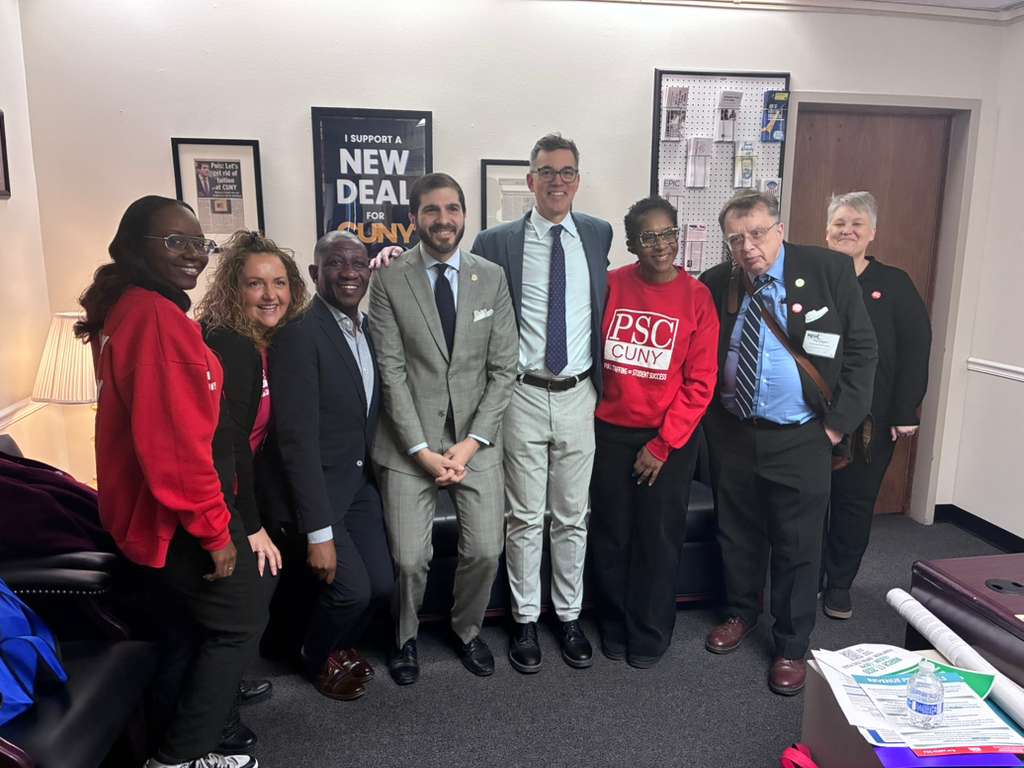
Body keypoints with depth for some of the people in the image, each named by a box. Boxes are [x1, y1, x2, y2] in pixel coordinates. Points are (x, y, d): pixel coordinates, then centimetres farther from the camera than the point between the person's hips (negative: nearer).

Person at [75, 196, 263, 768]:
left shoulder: (128, 311, 10)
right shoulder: (157, 319, -23)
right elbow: (175, 444, -28)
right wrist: (215, 528, -19)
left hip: (149, 511, 10)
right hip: (180, 515, -10)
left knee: (184, 631, 21)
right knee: (240, 623, 7)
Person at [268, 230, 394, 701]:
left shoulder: (369, 327, 5)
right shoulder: (299, 332, -20)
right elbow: (297, 437, -22)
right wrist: (318, 532, -22)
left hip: (359, 481, 7)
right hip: (314, 485, -7)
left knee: (382, 584, 6)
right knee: (352, 588, -9)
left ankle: (341, 646, 38)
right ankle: (317, 658, 25)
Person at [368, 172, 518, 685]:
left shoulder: (492, 278, 3)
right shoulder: (389, 282, -3)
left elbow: (503, 369, 1)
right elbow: (392, 372, -6)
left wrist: (471, 443, -7)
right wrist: (422, 450, -11)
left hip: (476, 440, 2)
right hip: (410, 442, -1)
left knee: (485, 551, 1)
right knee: (410, 559, -1)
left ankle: (466, 630, 32)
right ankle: (405, 638, 30)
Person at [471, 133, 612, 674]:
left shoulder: (599, 235, 6)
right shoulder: (496, 242, -2)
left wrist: (604, 381, 10)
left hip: (579, 395, 2)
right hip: (523, 396, -2)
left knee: (573, 515, 13)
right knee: (525, 517, 8)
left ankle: (568, 616, 30)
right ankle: (525, 620, 26)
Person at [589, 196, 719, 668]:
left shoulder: (696, 297, -6)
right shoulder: (611, 285, -5)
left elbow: (700, 381, -7)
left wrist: (663, 444, -9)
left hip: (670, 438, -1)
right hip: (611, 432, 1)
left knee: (658, 538, 10)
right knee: (610, 536, 12)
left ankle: (650, 634, 30)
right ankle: (615, 627, 33)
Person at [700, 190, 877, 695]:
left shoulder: (829, 270, -8)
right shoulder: (714, 284, -3)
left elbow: (861, 348, -4)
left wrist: (840, 420, -8)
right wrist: (708, 414, 3)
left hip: (800, 440, -2)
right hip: (732, 434, 3)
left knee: (797, 545, 7)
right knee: (737, 534, 17)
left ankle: (791, 646, 26)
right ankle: (739, 612, 41)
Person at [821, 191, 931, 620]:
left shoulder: (894, 284, 3)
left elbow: (916, 349, -2)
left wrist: (905, 413, -8)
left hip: (871, 420, 0)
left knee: (856, 501, 9)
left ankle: (840, 585, 26)